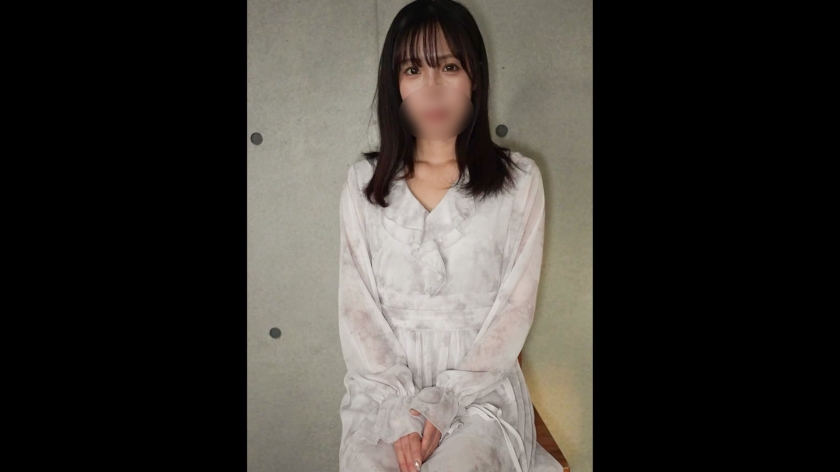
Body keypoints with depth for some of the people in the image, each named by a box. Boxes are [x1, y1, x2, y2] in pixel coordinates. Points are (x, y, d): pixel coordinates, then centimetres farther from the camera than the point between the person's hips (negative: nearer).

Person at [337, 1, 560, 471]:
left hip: (481, 389, -1)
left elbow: (515, 307, -2)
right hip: (385, 390, 2)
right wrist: (399, 405, -11)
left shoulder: (519, 180, 1)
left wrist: (447, 400, -11)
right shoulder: (364, 182, 5)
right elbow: (357, 306, 1)